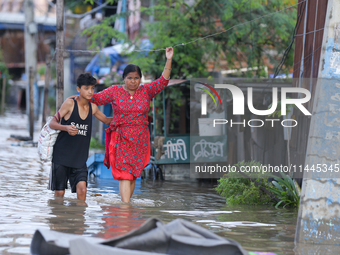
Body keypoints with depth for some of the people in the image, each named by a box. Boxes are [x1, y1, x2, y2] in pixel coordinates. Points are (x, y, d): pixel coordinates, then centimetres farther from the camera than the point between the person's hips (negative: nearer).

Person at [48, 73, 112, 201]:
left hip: (80, 158, 3)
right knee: (59, 192, 0)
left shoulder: (92, 107, 7)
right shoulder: (70, 103, -7)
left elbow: (107, 120, 26)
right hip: (61, 155, -3)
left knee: (82, 188, -15)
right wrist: (66, 128, -27)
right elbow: (52, 123, -8)